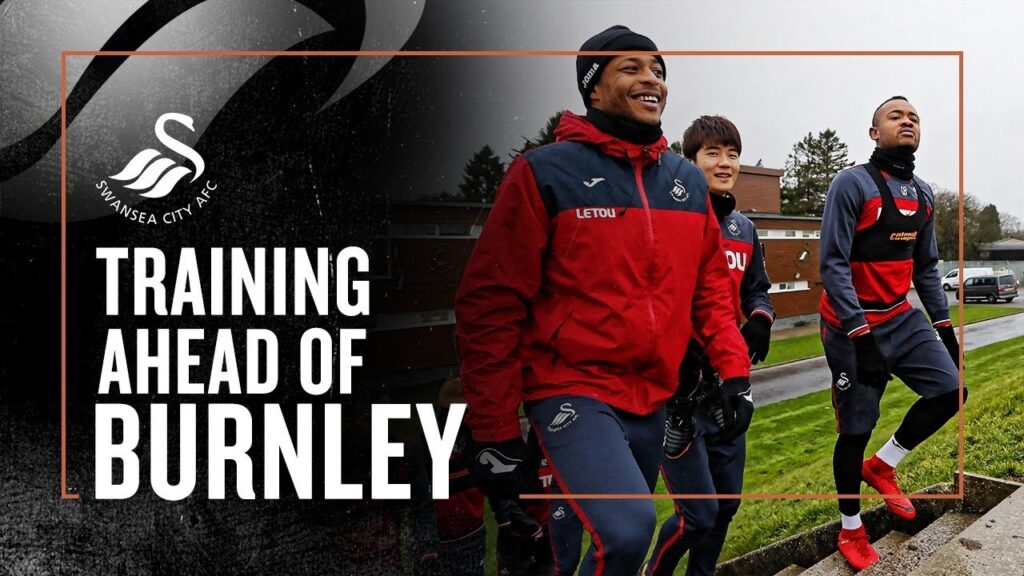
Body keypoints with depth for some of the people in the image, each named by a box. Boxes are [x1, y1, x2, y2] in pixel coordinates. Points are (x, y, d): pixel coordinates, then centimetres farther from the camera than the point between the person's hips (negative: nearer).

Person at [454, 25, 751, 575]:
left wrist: (734, 369, 1)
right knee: (626, 530, -26)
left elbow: (710, 287, 15)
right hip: (574, 391, -6)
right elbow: (490, 305, -10)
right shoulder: (546, 172, -10)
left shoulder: (688, 182, 9)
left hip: (653, 400, 7)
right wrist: (496, 432, -11)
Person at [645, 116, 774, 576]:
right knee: (699, 513, -4)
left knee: (727, 503, 15)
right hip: (677, 384, -7)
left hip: (728, 383, 7)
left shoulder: (744, 229, 11)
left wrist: (760, 322, -2)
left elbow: (756, 291, 20)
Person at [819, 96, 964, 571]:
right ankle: (850, 529, 21)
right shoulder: (852, 184, -15)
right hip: (853, 325, -7)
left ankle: (881, 465, 18)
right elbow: (833, 264, -20)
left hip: (902, 318, 7)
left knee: (950, 390, -6)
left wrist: (943, 324, 11)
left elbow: (925, 268, 17)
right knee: (856, 429, 0)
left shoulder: (922, 194, 9)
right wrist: (861, 335, -25)